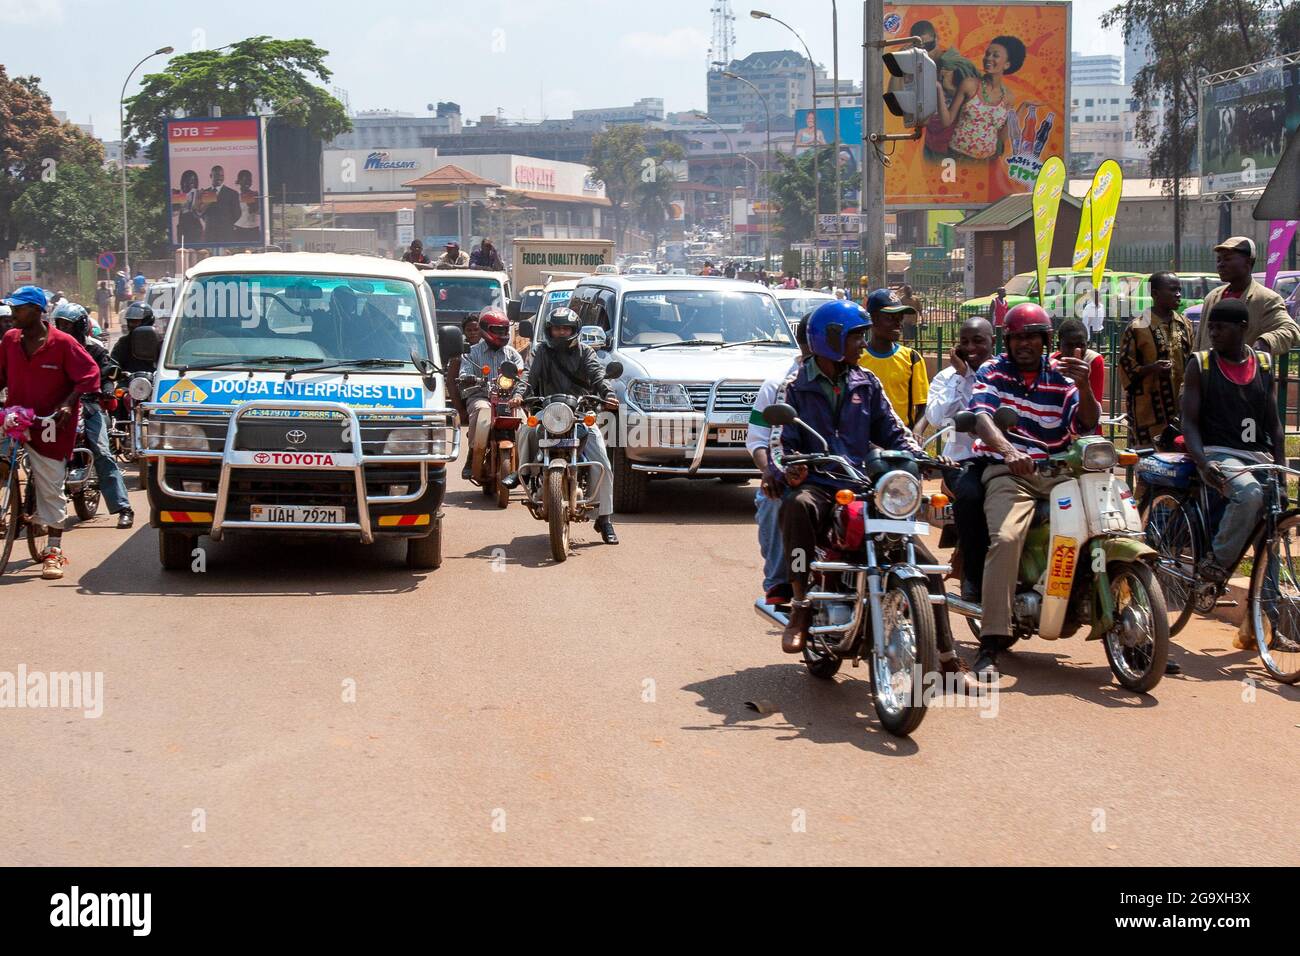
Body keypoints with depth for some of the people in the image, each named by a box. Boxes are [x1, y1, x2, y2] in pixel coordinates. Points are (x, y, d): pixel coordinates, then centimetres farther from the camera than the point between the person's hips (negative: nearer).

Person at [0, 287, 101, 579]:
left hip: (49, 426, -4)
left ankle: (54, 551, 9)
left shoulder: (62, 343, -9)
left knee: (51, 489, 1)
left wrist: (68, 404, -19)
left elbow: (89, 374, -8)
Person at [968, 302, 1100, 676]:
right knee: (1005, 538, -29)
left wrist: (1084, 387, -19)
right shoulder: (991, 372, 8)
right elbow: (981, 416, -10)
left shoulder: (1062, 376, 13)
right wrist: (1007, 450, -31)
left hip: (1059, 472, 4)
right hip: (1007, 472, -3)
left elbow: (1086, 424, 2)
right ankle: (990, 646, -33)